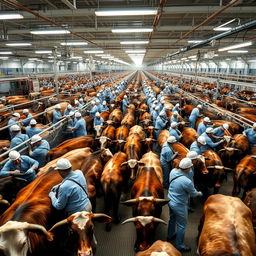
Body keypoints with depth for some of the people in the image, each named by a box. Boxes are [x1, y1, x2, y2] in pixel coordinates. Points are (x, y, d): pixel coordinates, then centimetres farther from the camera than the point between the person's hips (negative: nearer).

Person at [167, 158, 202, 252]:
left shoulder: (173, 171, -16)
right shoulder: (187, 182, -34)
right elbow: (193, 194, -12)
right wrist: (199, 193, 7)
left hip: (170, 201, 8)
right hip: (179, 205, -7)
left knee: (172, 219, 31)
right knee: (181, 225, 15)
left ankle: (170, 235, 54)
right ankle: (180, 245, 35)